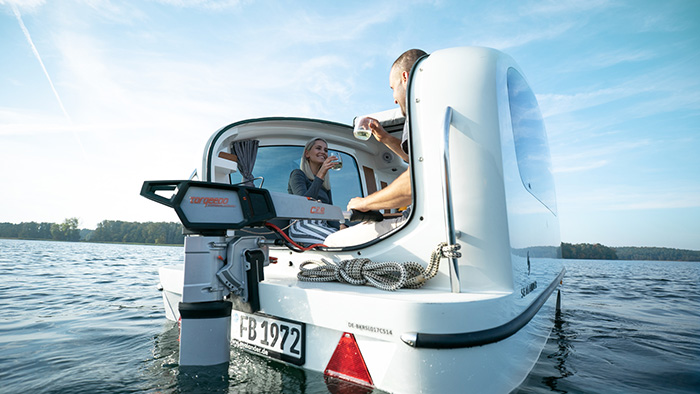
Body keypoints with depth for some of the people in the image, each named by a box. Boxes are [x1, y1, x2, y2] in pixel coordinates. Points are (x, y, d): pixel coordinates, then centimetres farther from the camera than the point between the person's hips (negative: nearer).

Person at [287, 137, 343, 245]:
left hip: (322, 226, 6)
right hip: (302, 226, -6)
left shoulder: (325, 184, 26)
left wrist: (340, 228, -2)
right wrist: (320, 175, -19)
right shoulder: (298, 174, 6)